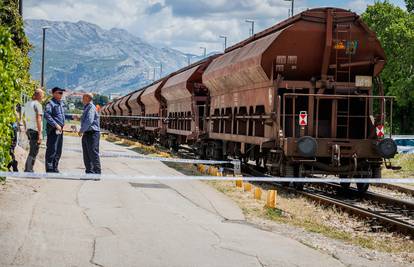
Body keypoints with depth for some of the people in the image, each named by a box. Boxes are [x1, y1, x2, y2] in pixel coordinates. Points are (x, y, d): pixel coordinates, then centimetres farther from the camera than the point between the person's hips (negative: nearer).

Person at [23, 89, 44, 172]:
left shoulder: (27, 104, 12)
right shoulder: (38, 105, -12)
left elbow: (24, 119, 18)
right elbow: (38, 119, -19)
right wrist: (40, 134, -20)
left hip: (29, 130, 8)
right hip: (35, 130, -8)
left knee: (33, 150, 18)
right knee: (34, 152, -3)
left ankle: (28, 169, 18)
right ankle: (28, 169, -6)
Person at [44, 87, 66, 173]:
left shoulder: (61, 103, 18)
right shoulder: (50, 103, -9)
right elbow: (47, 115, -20)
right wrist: (56, 125, -22)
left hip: (60, 130, 9)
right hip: (53, 130, -9)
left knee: (58, 151, 11)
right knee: (52, 150, -9)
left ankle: (55, 168, 18)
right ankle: (49, 169, -7)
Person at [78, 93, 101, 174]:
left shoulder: (91, 107, -13)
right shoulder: (86, 107, 17)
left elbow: (89, 121, -23)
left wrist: (81, 130, -15)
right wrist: (82, 131, 16)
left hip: (92, 133, -10)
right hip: (86, 134, 10)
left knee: (93, 154, -8)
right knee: (86, 155, 11)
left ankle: (97, 173, -6)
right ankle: (89, 172, 16)